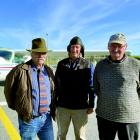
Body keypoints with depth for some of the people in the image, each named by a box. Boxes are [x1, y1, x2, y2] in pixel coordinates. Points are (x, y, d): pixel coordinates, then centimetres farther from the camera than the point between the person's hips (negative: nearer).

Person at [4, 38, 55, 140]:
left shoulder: (49, 71, 6)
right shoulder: (21, 70, -12)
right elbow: (9, 89, -1)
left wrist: (52, 110, 11)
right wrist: (16, 107, 5)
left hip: (47, 118, 5)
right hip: (29, 119, -4)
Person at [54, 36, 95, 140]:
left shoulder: (87, 65, -3)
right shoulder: (61, 64, 3)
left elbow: (91, 86, -2)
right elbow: (56, 84, 6)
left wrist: (91, 105, -5)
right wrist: (54, 102, 5)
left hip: (80, 107, -2)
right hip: (62, 106, 2)